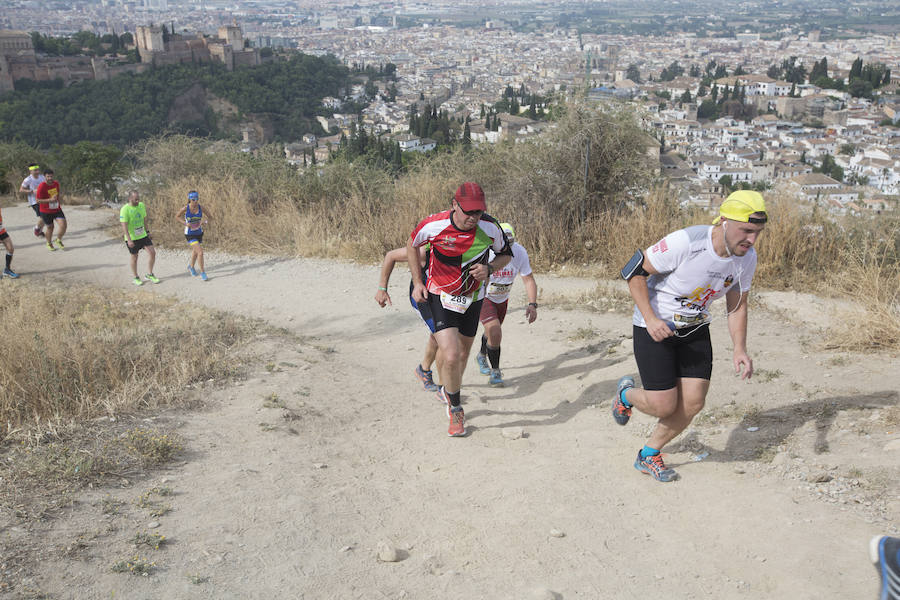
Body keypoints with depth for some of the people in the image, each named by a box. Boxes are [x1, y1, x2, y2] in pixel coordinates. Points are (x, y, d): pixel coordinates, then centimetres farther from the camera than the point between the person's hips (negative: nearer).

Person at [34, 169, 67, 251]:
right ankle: (49, 244, 34)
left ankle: (58, 241, 18)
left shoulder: (56, 184, 1)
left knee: (63, 225, -9)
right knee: (49, 227, 8)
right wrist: (50, 200, -26)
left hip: (57, 209, 4)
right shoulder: (42, 186, -18)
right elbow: (38, 200, -18)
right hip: (46, 212, -4)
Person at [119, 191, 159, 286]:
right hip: (132, 238, -5)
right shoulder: (125, 209, -18)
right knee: (134, 257, 6)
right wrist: (129, 240, -28)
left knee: (152, 252, -3)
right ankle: (135, 278, 23)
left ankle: (149, 275, 11)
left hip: (143, 235, 5)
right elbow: (124, 226, -22)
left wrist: (147, 231, 17)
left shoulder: (141, 205, 1)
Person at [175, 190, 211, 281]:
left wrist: (205, 221, -22)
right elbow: (177, 216, -1)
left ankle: (191, 266, 54)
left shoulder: (200, 208, -11)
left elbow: (210, 216, 0)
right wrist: (185, 223, -17)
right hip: (190, 235, -4)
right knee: (200, 252, -18)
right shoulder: (185, 209, -17)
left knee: (195, 251, 26)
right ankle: (202, 273, -3)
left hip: (199, 233, 4)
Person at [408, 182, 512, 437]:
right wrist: (417, 282, -2)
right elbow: (412, 245, 0)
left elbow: (505, 254, 0)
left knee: (463, 354, 17)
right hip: (441, 296, -3)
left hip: (472, 298, 3)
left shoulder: (490, 227, -19)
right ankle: (455, 411, 8)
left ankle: (446, 391, 49)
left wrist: (489, 269, -21)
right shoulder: (433, 225, -23)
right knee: (450, 356, -17)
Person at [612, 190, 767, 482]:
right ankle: (626, 394, 28)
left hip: (695, 328, 6)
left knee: (693, 403, 0)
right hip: (654, 326, -6)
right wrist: (650, 318, -27)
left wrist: (739, 349, -10)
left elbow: (736, 306, 4)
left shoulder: (746, 257, -10)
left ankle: (648, 456, 24)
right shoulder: (685, 242, -30)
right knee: (664, 405, -8)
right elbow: (634, 272, -20)